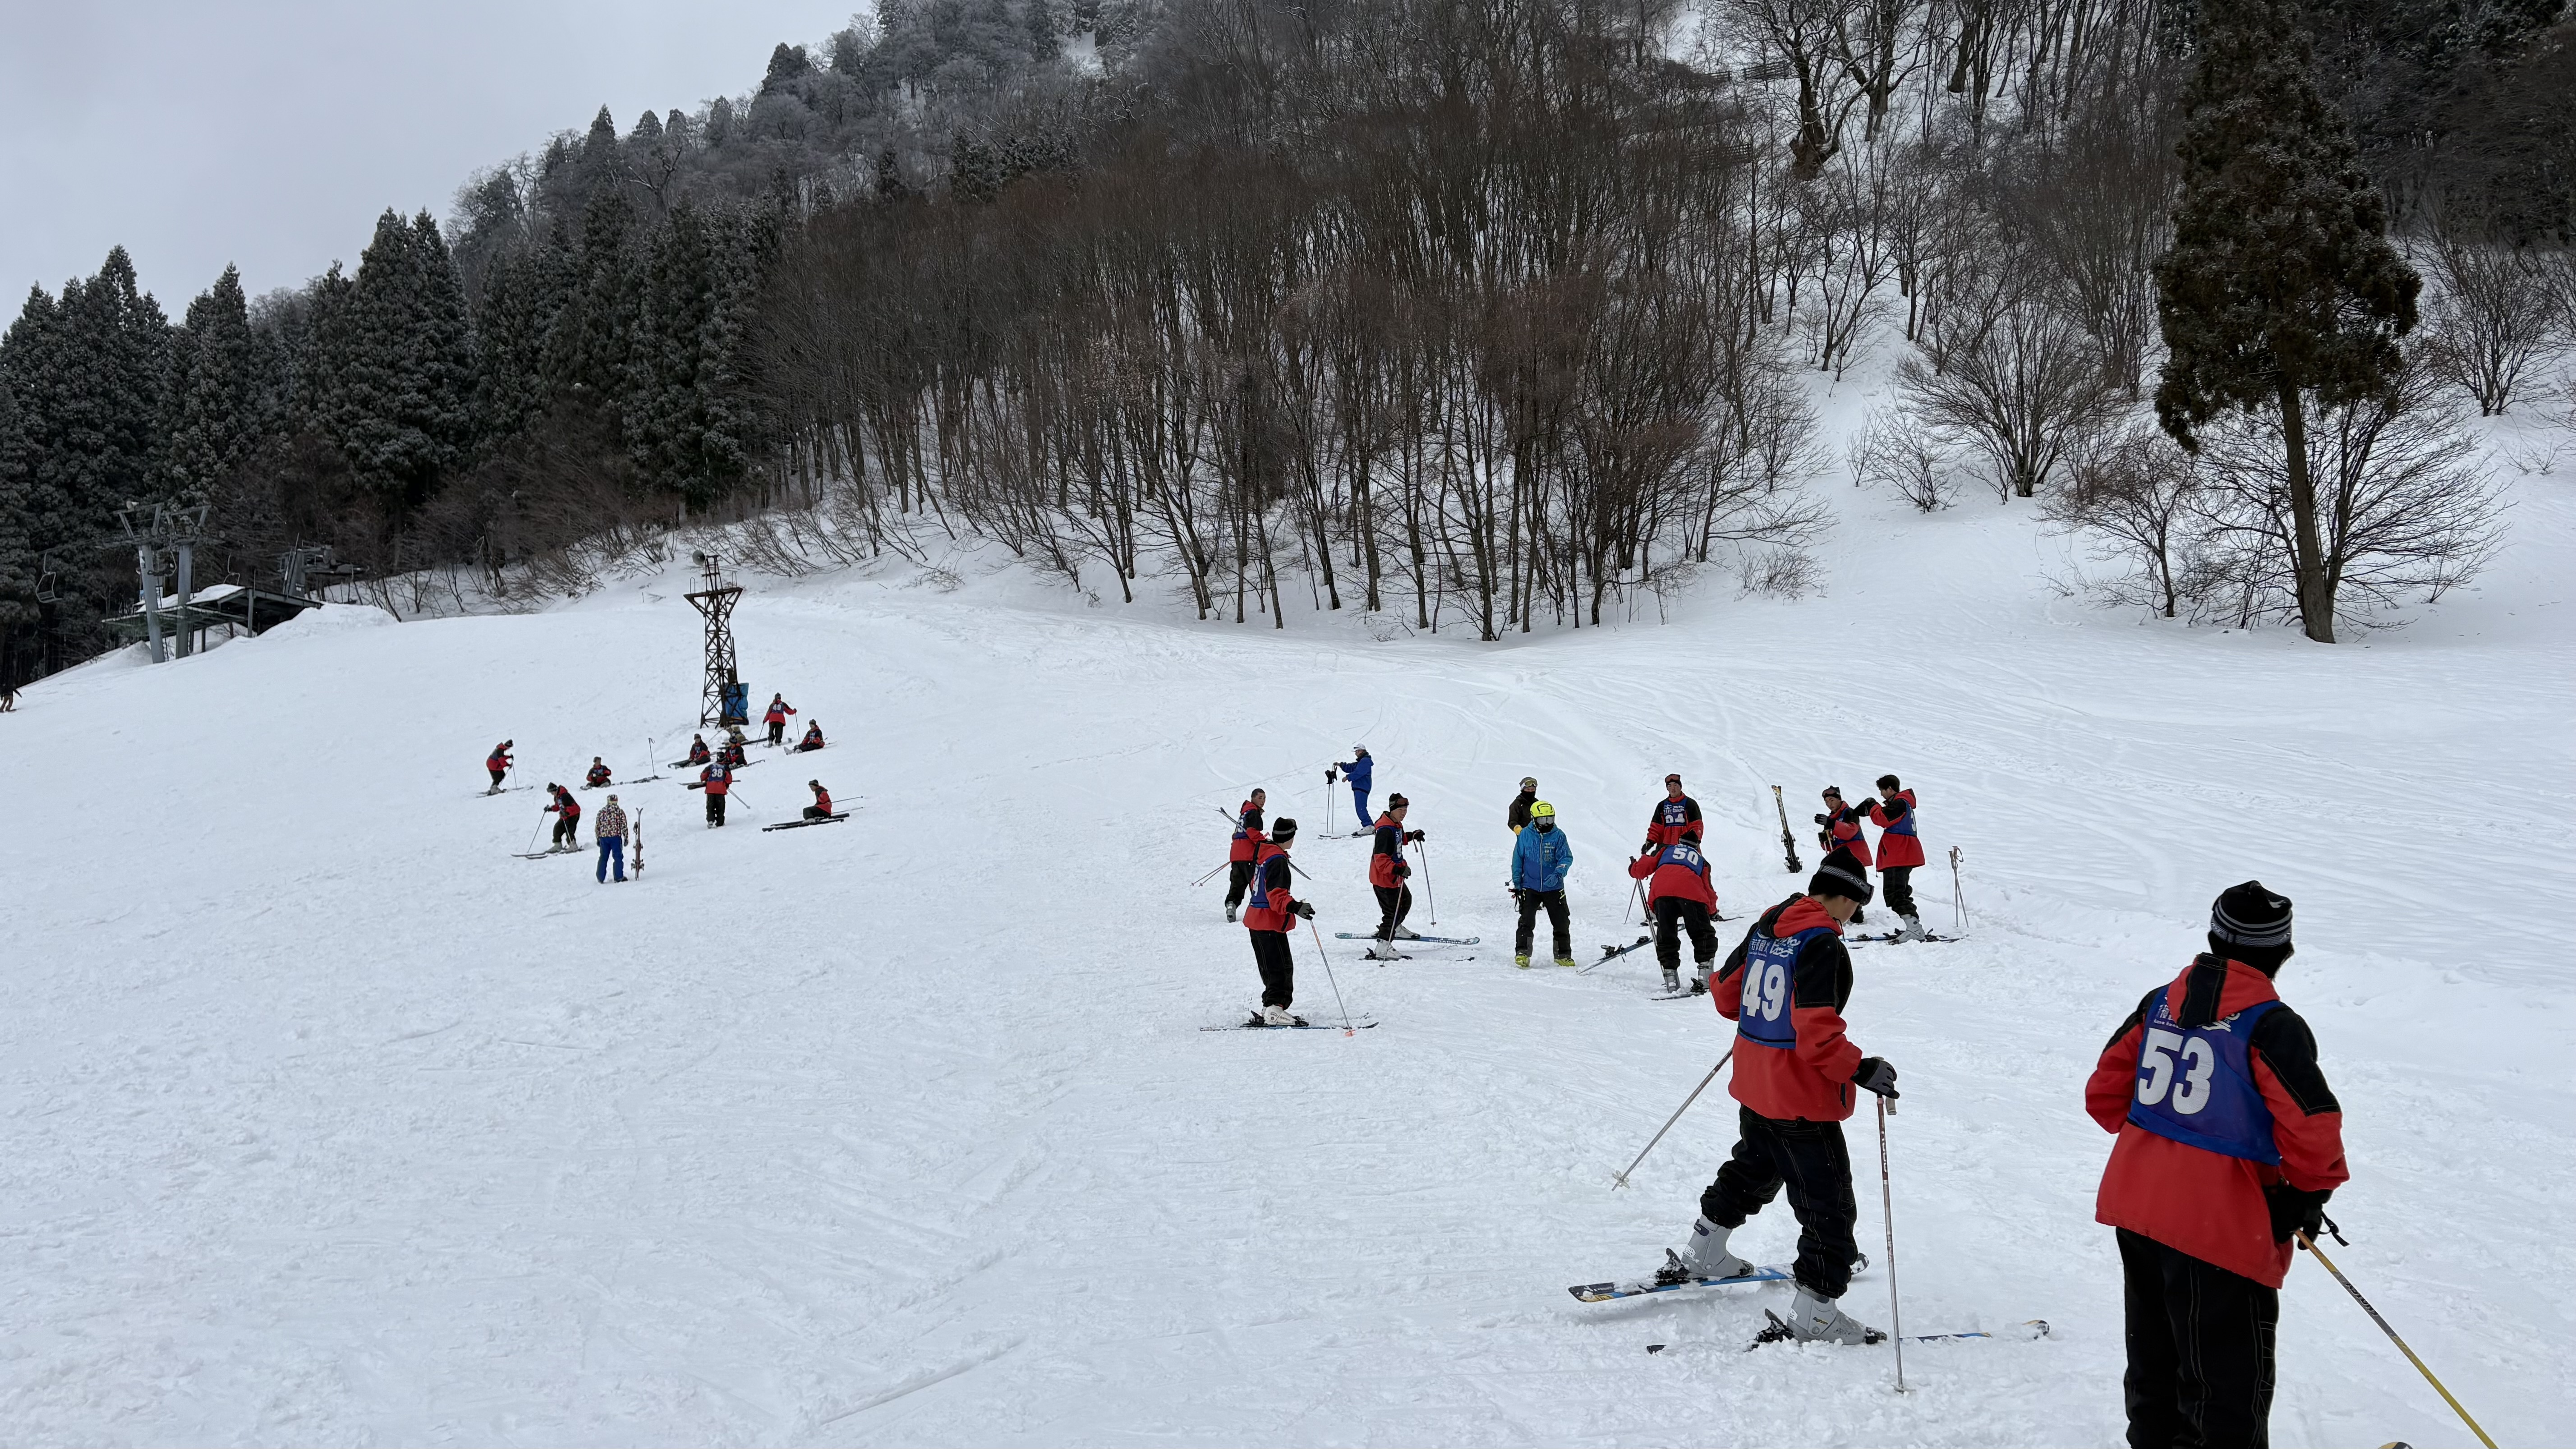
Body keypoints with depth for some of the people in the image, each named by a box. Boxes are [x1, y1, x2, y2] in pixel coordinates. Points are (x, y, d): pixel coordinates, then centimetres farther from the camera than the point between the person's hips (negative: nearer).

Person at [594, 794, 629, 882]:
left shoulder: (601, 811, 8)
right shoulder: (620, 811, -2)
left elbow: (597, 826, 10)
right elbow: (624, 826, -6)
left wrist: (598, 839, 17)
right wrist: (626, 838, 1)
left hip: (603, 837, 3)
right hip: (615, 837, -3)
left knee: (603, 858, 13)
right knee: (618, 857, 3)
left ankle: (601, 878, 15)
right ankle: (619, 877, 0)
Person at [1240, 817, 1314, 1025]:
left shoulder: (1262, 850, 10)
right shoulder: (1278, 860, -18)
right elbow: (1276, 894, -28)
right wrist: (1295, 908, -42)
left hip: (1256, 918, 10)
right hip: (1270, 923, -10)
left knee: (1273, 968, 14)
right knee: (1280, 968, -12)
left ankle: (1270, 1008, 15)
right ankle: (1274, 1010, -20)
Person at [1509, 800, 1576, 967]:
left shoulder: (1558, 836, -2)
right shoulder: (1525, 836, -2)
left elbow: (1567, 858, -8)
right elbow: (1518, 860, 6)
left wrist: (1558, 874, -26)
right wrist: (1517, 883, 5)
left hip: (1554, 888, 1)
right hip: (1530, 887, -1)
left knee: (1561, 923, 7)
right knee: (1527, 922, -10)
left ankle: (1564, 955, 20)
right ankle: (1522, 953, -3)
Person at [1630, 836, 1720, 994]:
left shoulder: (1666, 850, 33)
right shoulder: (1701, 860, 34)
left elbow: (1643, 868, 22)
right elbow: (1708, 891, 26)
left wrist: (1633, 868, 45)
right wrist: (1713, 911, 45)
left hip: (1661, 892, 1)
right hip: (1691, 893, -1)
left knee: (1666, 938, 12)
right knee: (1703, 935, 12)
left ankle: (1671, 981, 5)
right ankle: (1704, 977, -1)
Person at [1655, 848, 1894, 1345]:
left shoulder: (1767, 925, 3)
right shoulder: (1822, 944, -22)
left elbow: (1725, 993, 13)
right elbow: (1816, 1033, -28)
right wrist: (1860, 1069, -21)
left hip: (1755, 1086, 9)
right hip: (1802, 1098, -9)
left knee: (1753, 1169, 30)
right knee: (1829, 1204, 2)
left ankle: (1701, 1256, 43)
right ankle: (1814, 1314, 4)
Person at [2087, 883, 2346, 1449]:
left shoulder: (2158, 1004, 3)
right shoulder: (2271, 1026, -16)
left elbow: (2105, 1093, 8)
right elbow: (2313, 1127, -18)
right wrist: (2310, 1193, 1)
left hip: (2137, 1206, 7)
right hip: (2222, 1227, -7)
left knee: (2155, 1359, 23)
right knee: (2229, 1381, 5)